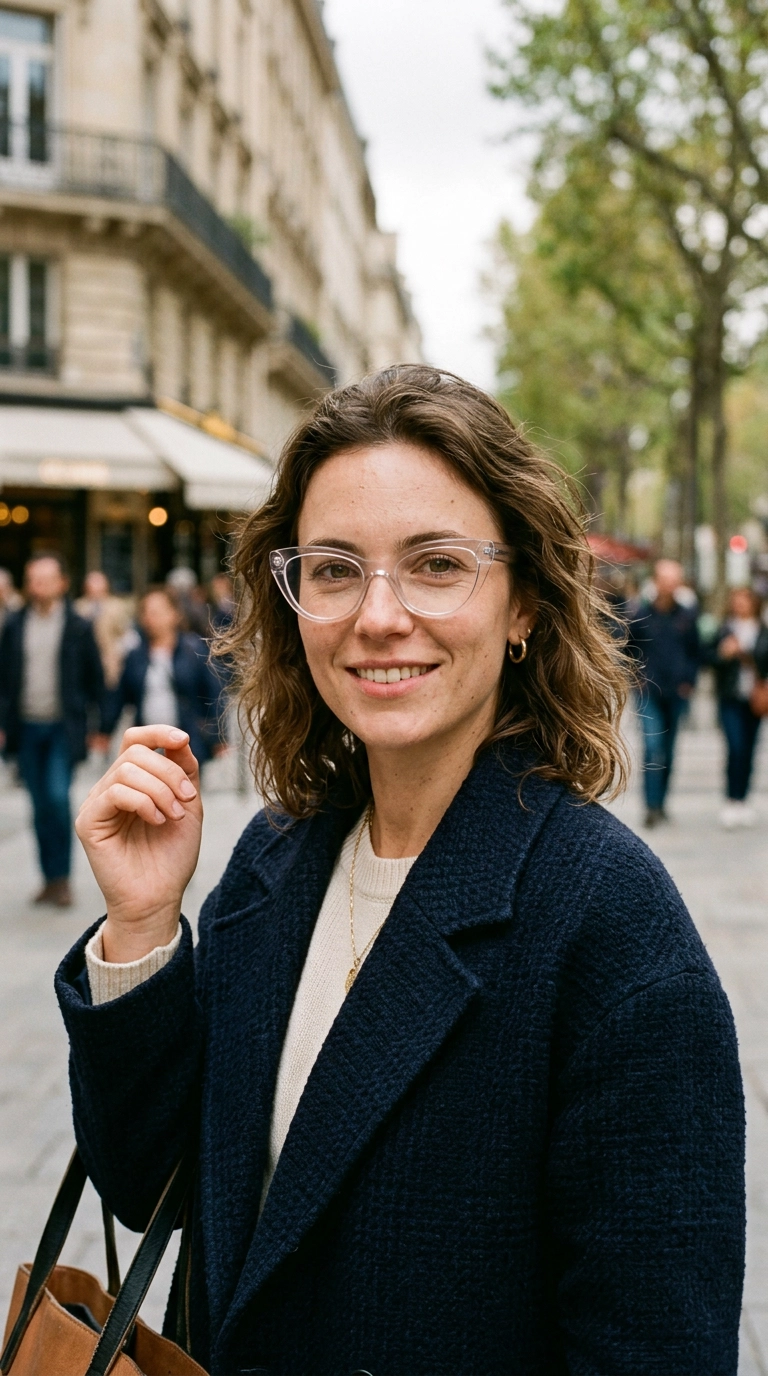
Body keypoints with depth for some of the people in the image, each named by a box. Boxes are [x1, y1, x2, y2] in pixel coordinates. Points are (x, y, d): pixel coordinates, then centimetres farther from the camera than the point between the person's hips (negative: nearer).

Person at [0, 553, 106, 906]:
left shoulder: (78, 628, -1)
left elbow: (95, 678, 3)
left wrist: (100, 727, 0)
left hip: (63, 728, -3)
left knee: (58, 796, -16)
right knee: (40, 806, 8)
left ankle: (63, 876, -3)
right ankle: (50, 878, 17)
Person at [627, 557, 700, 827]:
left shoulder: (687, 616, 3)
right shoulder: (641, 616, -3)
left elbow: (695, 652, 12)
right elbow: (627, 650, 7)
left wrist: (689, 681, 3)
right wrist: (637, 679, 0)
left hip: (677, 694, 3)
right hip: (650, 693, -3)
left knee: (668, 751, 10)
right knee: (653, 747, -14)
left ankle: (660, 802, 22)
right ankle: (652, 806, -14)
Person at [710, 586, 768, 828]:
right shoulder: (724, 629, 0)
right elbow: (711, 658, 1)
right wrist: (724, 654, -18)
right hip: (730, 699, -3)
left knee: (748, 750, 7)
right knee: (735, 747, -13)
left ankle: (742, 801, 17)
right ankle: (731, 801, -6)